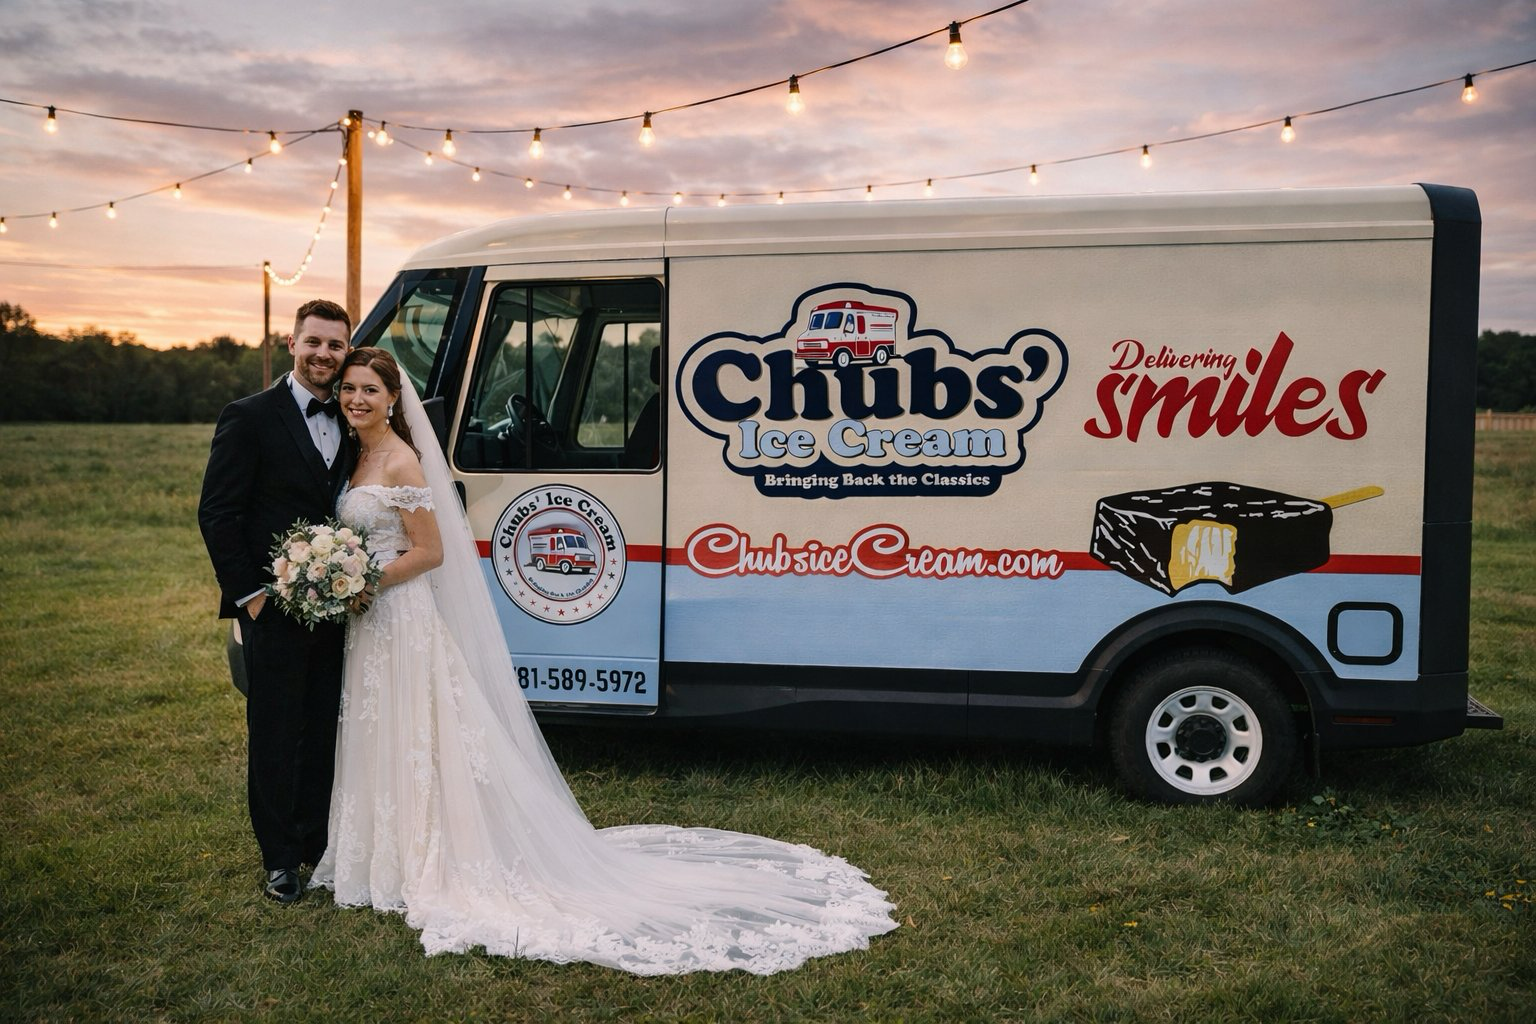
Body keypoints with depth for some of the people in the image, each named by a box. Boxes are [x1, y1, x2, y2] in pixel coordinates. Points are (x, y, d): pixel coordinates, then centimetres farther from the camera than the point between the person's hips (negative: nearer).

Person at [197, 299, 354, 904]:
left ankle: (316, 841, 28)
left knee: (324, 731, 14)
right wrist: (249, 593, -13)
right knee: (275, 734, 5)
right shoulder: (250, 417, -7)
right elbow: (216, 514, -9)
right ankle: (280, 859, 17)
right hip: (274, 606, -5)